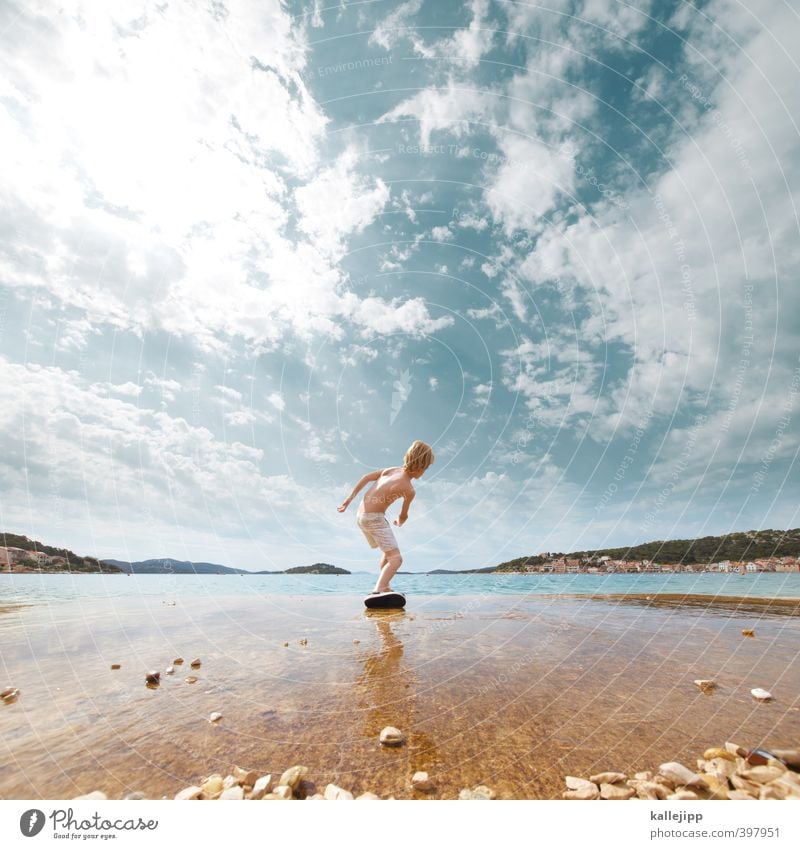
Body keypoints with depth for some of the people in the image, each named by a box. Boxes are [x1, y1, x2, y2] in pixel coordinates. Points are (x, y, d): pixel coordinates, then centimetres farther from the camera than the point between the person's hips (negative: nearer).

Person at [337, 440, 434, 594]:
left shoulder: (392, 470, 3)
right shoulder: (409, 490, -16)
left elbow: (366, 477, 7)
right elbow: (403, 515, -1)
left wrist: (349, 499, 11)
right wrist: (399, 523, 23)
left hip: (361, 515, 9)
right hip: (375, 518, -9)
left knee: (389, 552, 26)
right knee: (396, 558, -10)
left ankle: (384, 588, 36)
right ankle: (377, 592, -27)